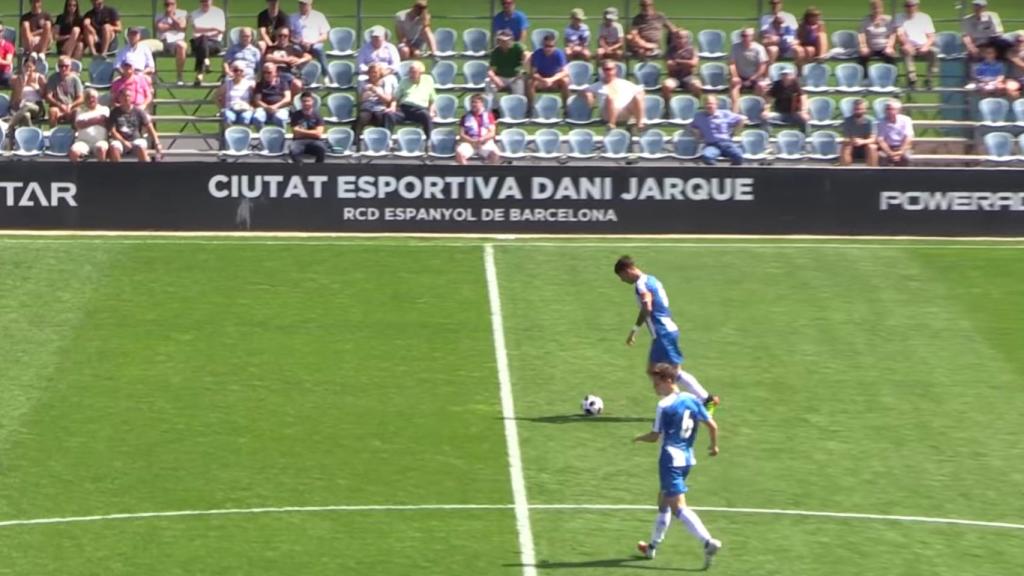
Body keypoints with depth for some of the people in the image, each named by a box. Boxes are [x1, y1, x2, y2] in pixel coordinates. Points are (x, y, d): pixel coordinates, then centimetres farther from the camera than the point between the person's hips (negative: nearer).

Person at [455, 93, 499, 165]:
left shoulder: (488, 115, 9)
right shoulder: (466, 117, 10)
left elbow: (492, 133, 2)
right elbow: (461, 135, 4)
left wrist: (482, 139, -18)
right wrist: (472, 141, -14)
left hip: (485, 143, 0)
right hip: (469, 142, 0)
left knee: (494, 153, -34)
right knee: (459, 153, -33)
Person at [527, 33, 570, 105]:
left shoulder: (559, 54, -16)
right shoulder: (537, 54, -17)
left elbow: (565, 72, -22)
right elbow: (533, 73, -18)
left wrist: (552, 79, -38)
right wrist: (543, 80, -38)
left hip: (554, 79, 0)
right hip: (540, 79, 0)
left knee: (565, 81, -31)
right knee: (530, 83, -31)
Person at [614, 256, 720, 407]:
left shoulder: (641, 284, -13)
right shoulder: (651, 280, 17)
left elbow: (647, 308, -25)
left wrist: (635, 330, -21)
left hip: (663, 333, -10)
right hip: (666, 331, 10)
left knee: (675, 372, -8)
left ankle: (707, 399, -8)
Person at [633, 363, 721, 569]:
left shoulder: (664, 405, -14)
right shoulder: (692, 400, 5)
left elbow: (654, 436, -11)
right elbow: (712, 425, 3)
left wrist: (638, 438, 9)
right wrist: (714, 445, 20)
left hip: (671, 459, -8)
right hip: (687, 458, 8)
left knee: (678, 507, -11)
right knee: (663, 500, 22)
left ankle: (708, 542, -26)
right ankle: (653, 546, 32)